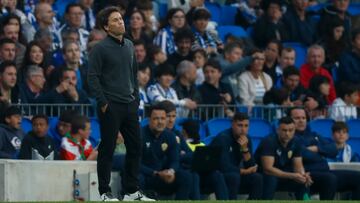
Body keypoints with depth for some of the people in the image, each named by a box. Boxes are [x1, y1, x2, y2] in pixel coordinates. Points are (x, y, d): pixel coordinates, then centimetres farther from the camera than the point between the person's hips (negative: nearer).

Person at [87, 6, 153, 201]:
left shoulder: (129, 46, 13)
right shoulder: (100, 48, -8)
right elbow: (92, 77, -11)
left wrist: (136, 97, 13)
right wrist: (103, 103, -14)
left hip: (129, 105, 7)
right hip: (111, 106, -7)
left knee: (135, 147, 7)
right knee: (107, 149, -1)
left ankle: (132, 191, 14)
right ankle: (105, 192, 5)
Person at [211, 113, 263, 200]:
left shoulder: (246, 139, 0)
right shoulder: (223, 138, -21)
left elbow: (251, 166, -5)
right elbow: (225, 166, -30)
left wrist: (244, 148, -20)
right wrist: (244, 171, -17)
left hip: (234, 174, 7)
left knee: (257, 178, -15)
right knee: (234, 176, -34)